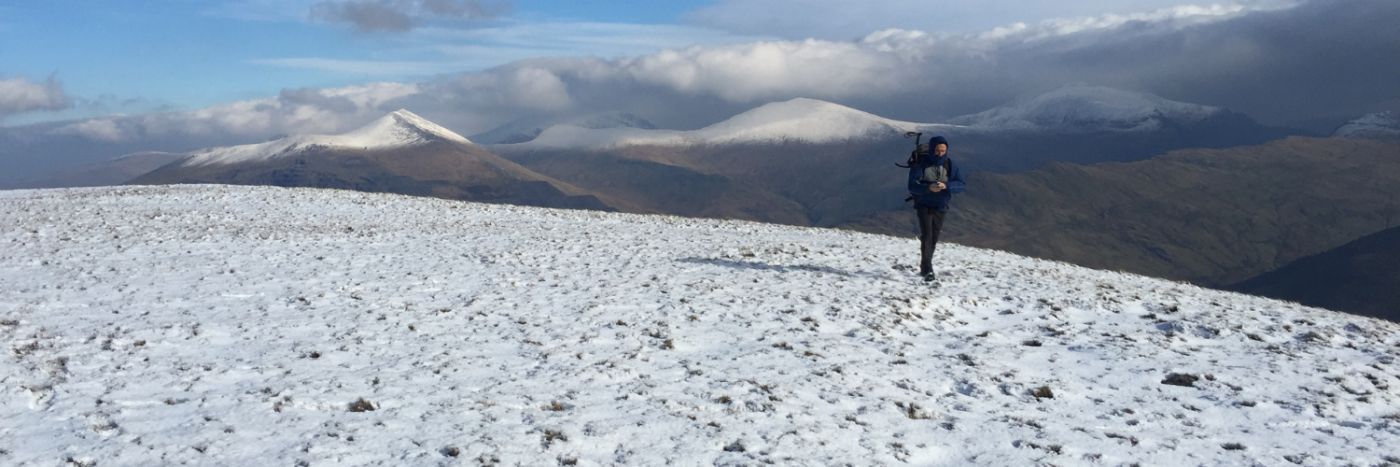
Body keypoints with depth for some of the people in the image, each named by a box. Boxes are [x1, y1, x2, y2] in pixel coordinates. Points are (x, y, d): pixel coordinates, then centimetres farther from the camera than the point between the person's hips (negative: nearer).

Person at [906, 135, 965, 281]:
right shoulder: (921, 164, -15)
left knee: (934, 238, 11)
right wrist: (928, 188, -37)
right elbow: (912, 186, -20)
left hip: (941, 207, 4)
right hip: (924, 205, -4)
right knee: (926, 236, -15)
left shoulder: (950, 165, -5)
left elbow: (961, 185, -10)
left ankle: (924, 268, 27)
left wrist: (946, 186, -29)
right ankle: (928, 271, -17)